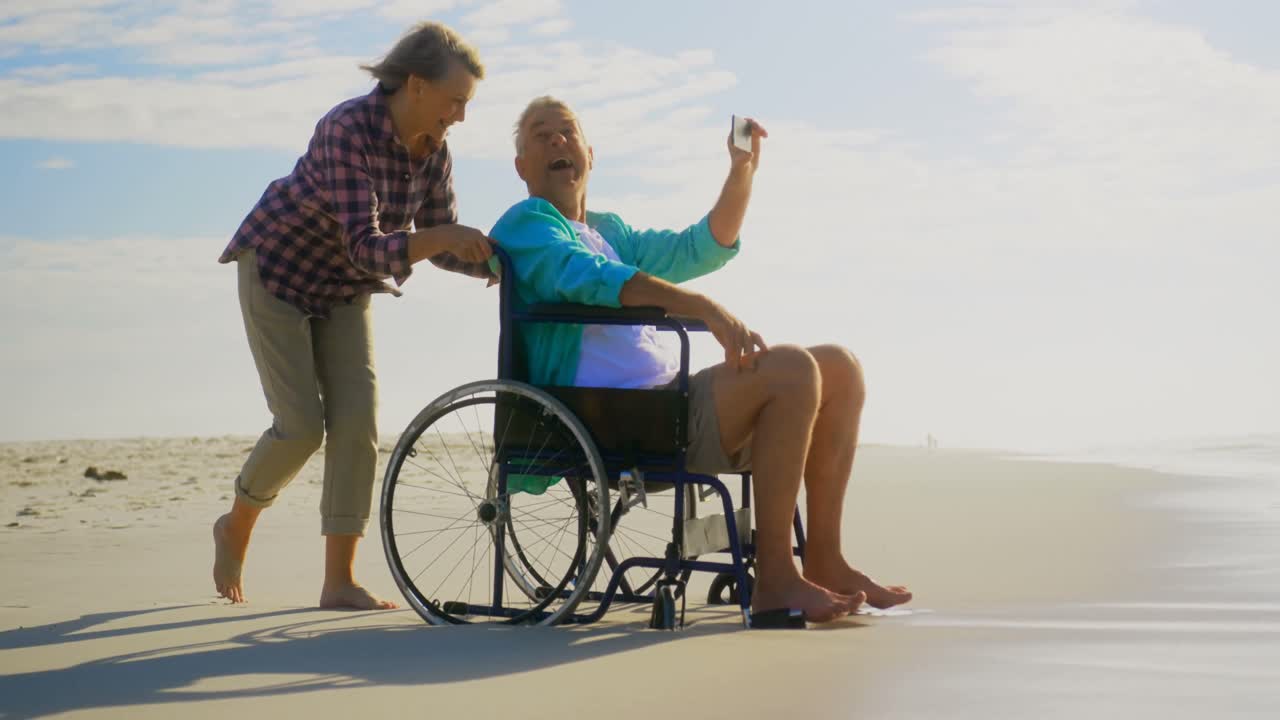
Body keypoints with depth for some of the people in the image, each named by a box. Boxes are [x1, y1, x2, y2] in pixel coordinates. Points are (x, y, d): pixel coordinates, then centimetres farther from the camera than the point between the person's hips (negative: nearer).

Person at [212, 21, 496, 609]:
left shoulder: (433, 152, -10)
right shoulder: (349, 130, -31)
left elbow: (440, 247, -2)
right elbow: (365, 248, -37)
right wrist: (437, 237, -52)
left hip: (343, 289, 6)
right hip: (278, 271, -6)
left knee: (357, 421, -8)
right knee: (302, 425, -12)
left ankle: (339, 582, -4)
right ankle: (235, 528, 17)